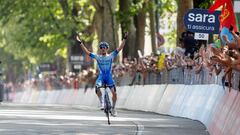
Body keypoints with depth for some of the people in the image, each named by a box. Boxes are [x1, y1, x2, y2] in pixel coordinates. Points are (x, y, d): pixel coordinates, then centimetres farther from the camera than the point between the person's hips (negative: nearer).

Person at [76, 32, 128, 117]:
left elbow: (120, 48, -1)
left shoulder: (111, 56, 4)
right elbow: (86, 52, 3)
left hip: (109, 77, 0)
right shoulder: (97, 57, 6)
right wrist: (80, 43, -3)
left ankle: (113, 108, 10)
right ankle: (101, 102, -13)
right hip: (101, 77, 0)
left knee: (114, 93, -11)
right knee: (97, 87, -32)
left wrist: (124, 39, -10)